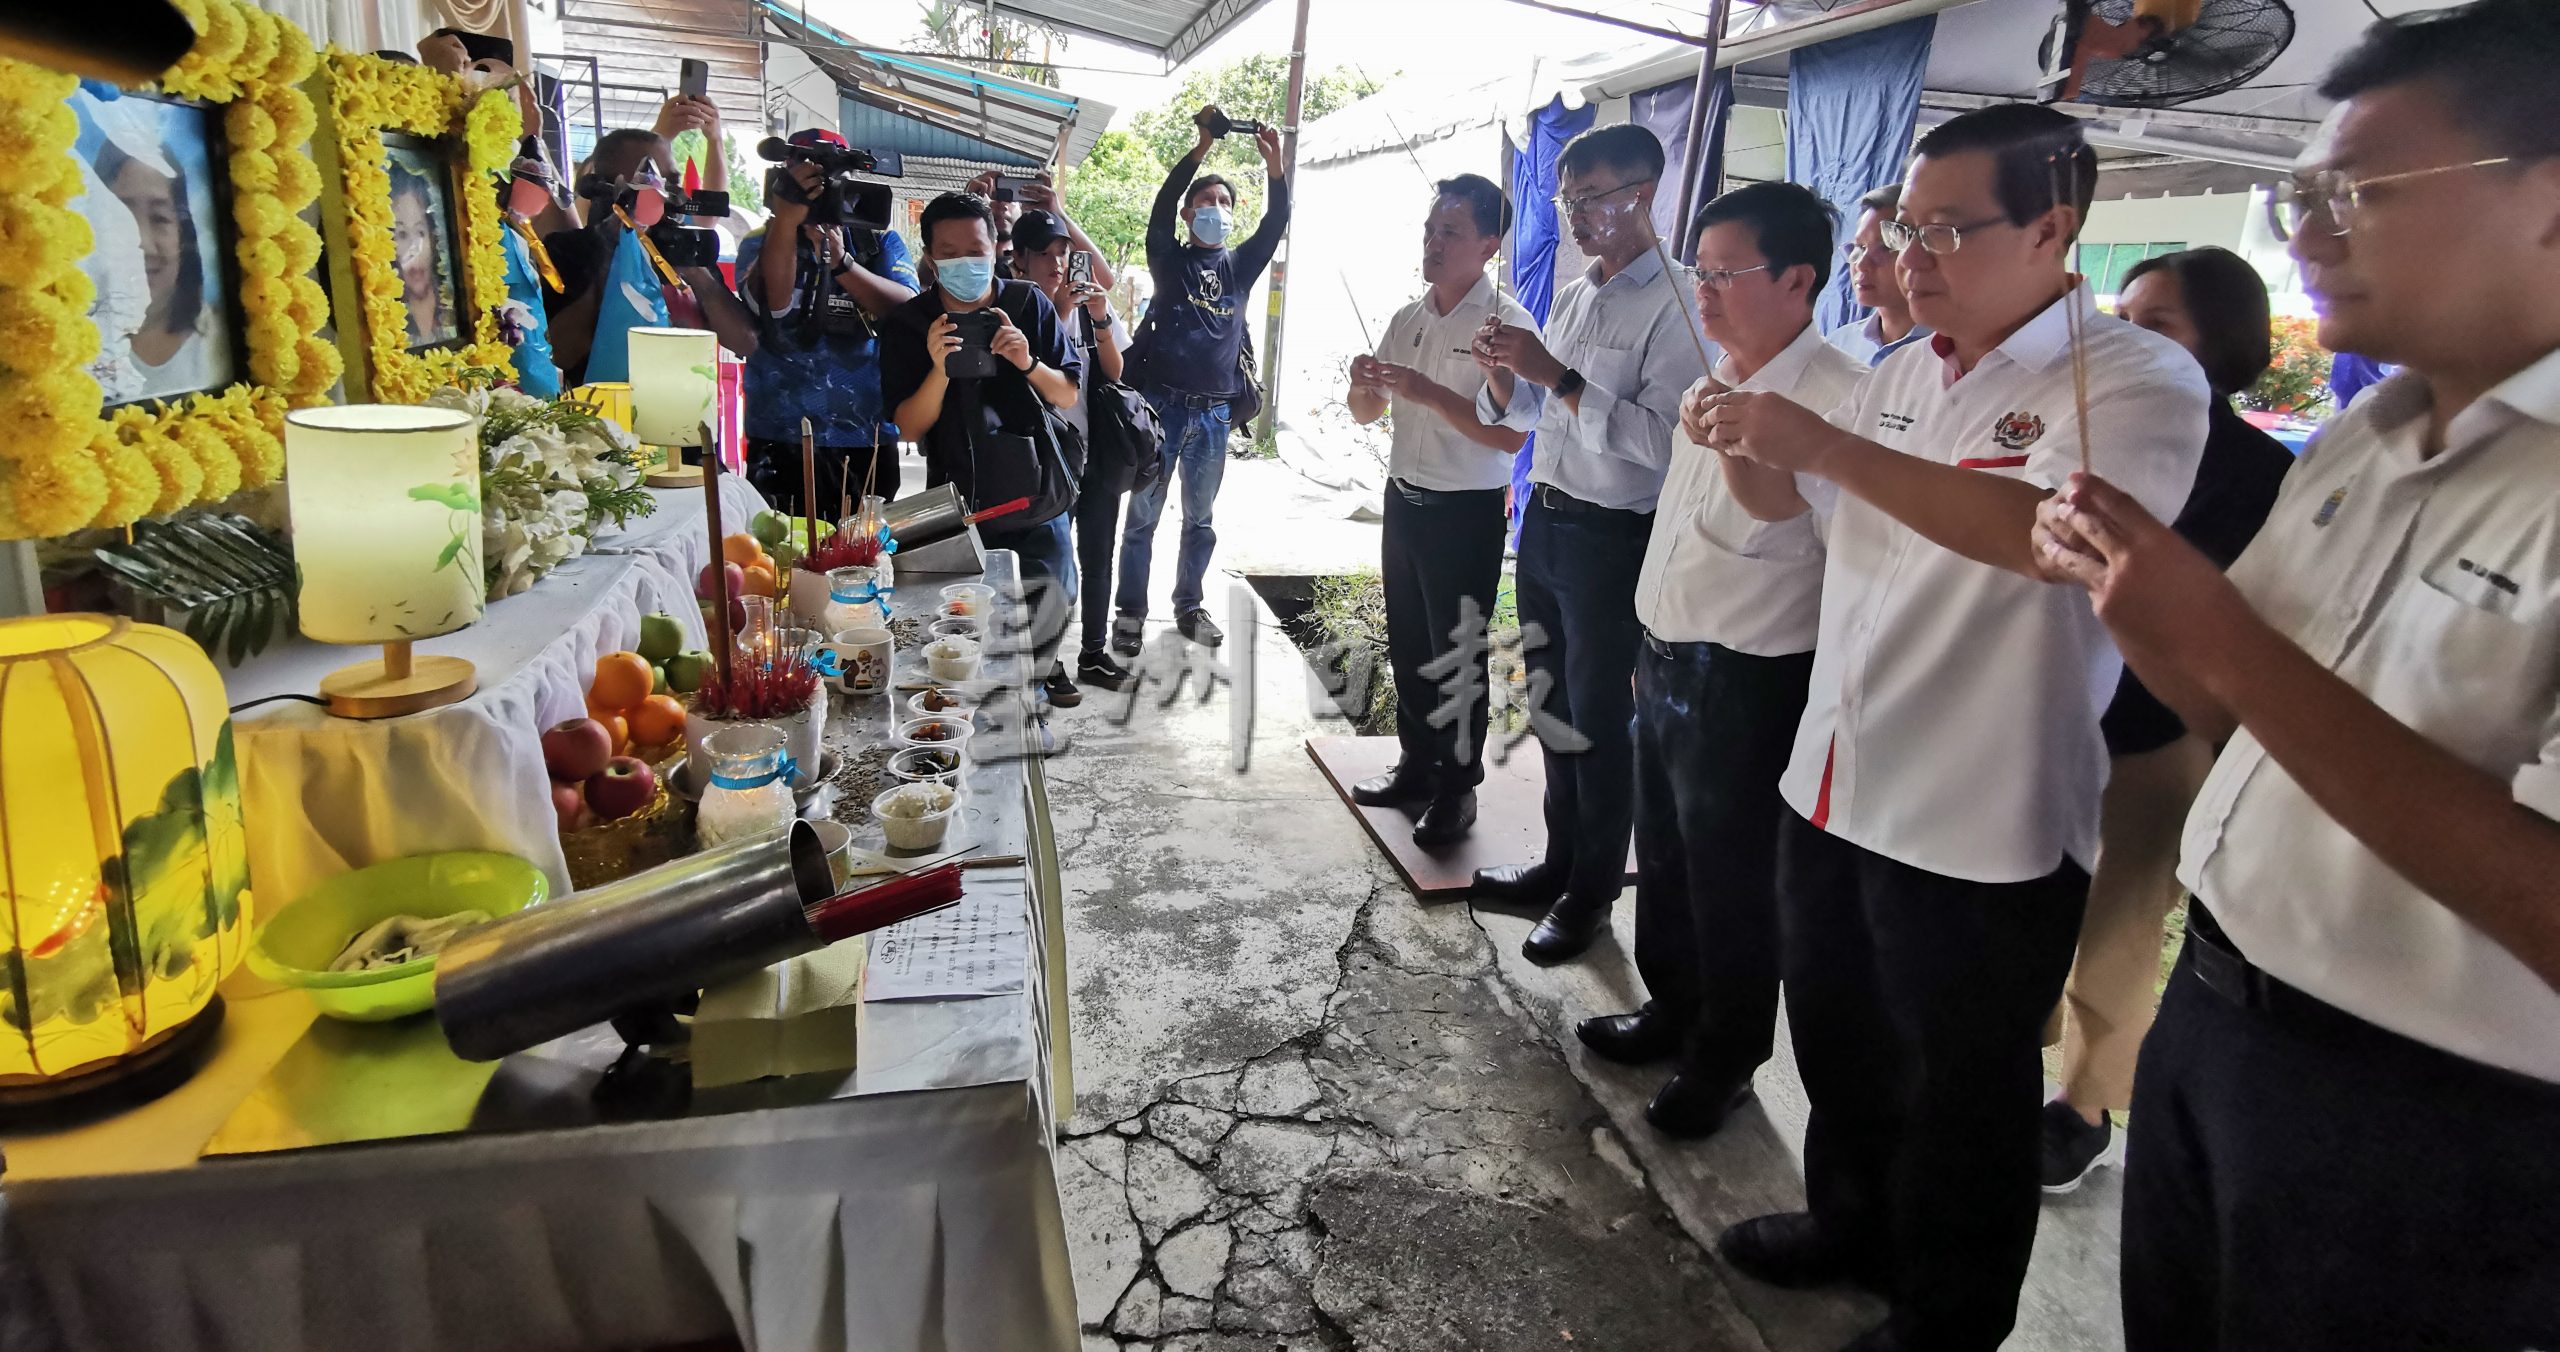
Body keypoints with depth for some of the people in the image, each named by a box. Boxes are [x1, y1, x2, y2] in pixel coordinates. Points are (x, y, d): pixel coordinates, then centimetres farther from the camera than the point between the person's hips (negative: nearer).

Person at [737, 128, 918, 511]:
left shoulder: (880, 242, 9)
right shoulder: (761, 245, 7)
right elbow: (772, 305, -16)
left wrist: (842, 263, -21)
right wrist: (789, 216, -22)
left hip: (869, 440, 1)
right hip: (782, 441, -1)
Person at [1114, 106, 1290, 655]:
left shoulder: (1240, 264, 12)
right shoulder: (1170, 259, 5)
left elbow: (1275, 224, -2)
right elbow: (1161, 208, -11)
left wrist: (1275, 165, -17)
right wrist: (1201, 147, -20)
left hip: (1214, 413, 3)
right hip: (1162, 403, -3)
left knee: (1200, 520, 12)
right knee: (1143, 516, 2)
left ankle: (1188, 606, 24)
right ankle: (1130, 611, 10)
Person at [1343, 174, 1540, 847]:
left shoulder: (1508, 324, -13)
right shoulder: (1407, 318, 9)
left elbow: (1511, 434, -22)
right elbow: (1367, 413, 16)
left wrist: (1428, 392, -26)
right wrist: (1365, 383, -7)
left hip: (1467, 514, -7)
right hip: (1404, 502, 7)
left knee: (1457, 657, 2)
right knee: (1408, 645, 16)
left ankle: (1457, 790, 17)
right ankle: (1417, 765, 33)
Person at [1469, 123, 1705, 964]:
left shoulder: (1674, 307, -15)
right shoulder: (1573, 296, 12)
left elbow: (1661, 439, -25)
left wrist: (1560, 378, -26)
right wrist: (1507, 373, -2)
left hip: (1612, 538, -8)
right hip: (1545, 517, 8)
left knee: (1599, 721, 3)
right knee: (1552, 704, 17)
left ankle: (1591, 894, 19)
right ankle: (1560, 864, 33)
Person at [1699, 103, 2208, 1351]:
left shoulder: (2137, 380, -13)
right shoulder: (1898, 376, 9)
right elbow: (1784, 504, 20)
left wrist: (1828, 444, -32)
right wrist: (1741, 443, -2)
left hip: (1982, 827, -7)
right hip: (1832, 785, 7)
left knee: (1960, 1097, 12)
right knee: (1838, 1044, 23)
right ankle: (1850, 1226, 47)